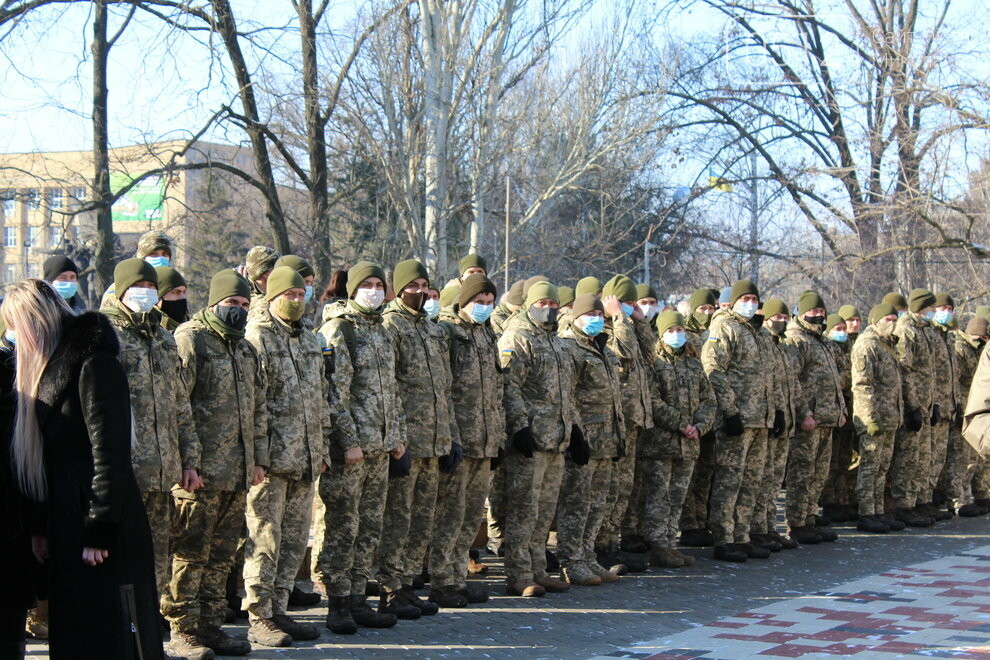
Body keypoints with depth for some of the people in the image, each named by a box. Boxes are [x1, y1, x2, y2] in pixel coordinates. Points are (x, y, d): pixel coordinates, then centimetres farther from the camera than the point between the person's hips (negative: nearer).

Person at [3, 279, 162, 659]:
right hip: (66, 529, 9)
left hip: (107, 540, -9)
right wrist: (42, 527, 10)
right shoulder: (45, 370, 15)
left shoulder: (94, 364, -12)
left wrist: (99, 530, -19)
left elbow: (110, 453, -17)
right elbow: (44, 458, 15)